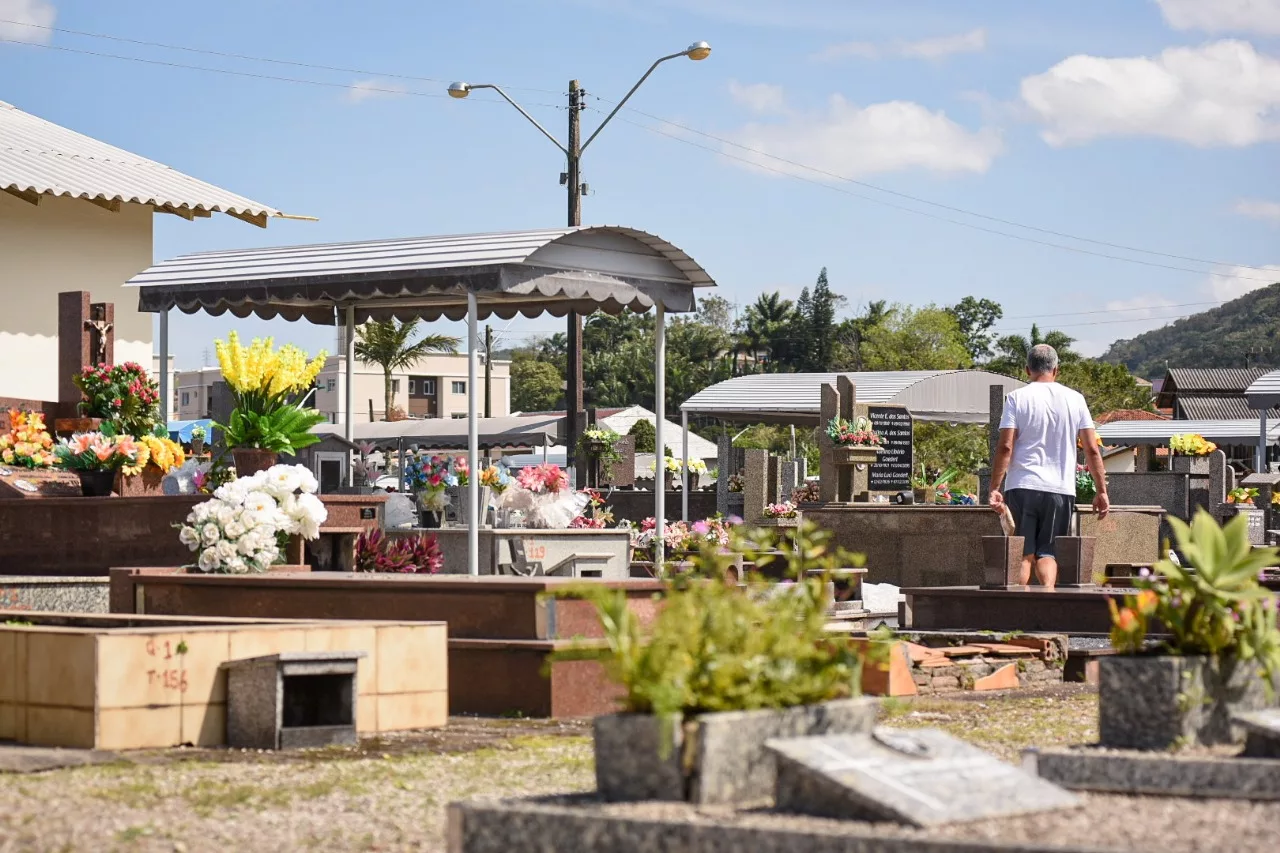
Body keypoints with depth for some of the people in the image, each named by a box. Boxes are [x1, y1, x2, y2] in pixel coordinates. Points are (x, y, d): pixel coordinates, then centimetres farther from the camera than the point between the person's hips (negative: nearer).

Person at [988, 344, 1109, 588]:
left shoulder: (1017, 398, 2)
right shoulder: (1074, 399, 8)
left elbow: (1005, 447, -7)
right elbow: (1092, 449, 5)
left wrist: (995, 488, -5)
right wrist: (1101, 491, 9)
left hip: (1021, 487, -1)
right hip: (1061, 489, 1)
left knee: (1022, 554, 5)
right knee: (1047, 553, 4)